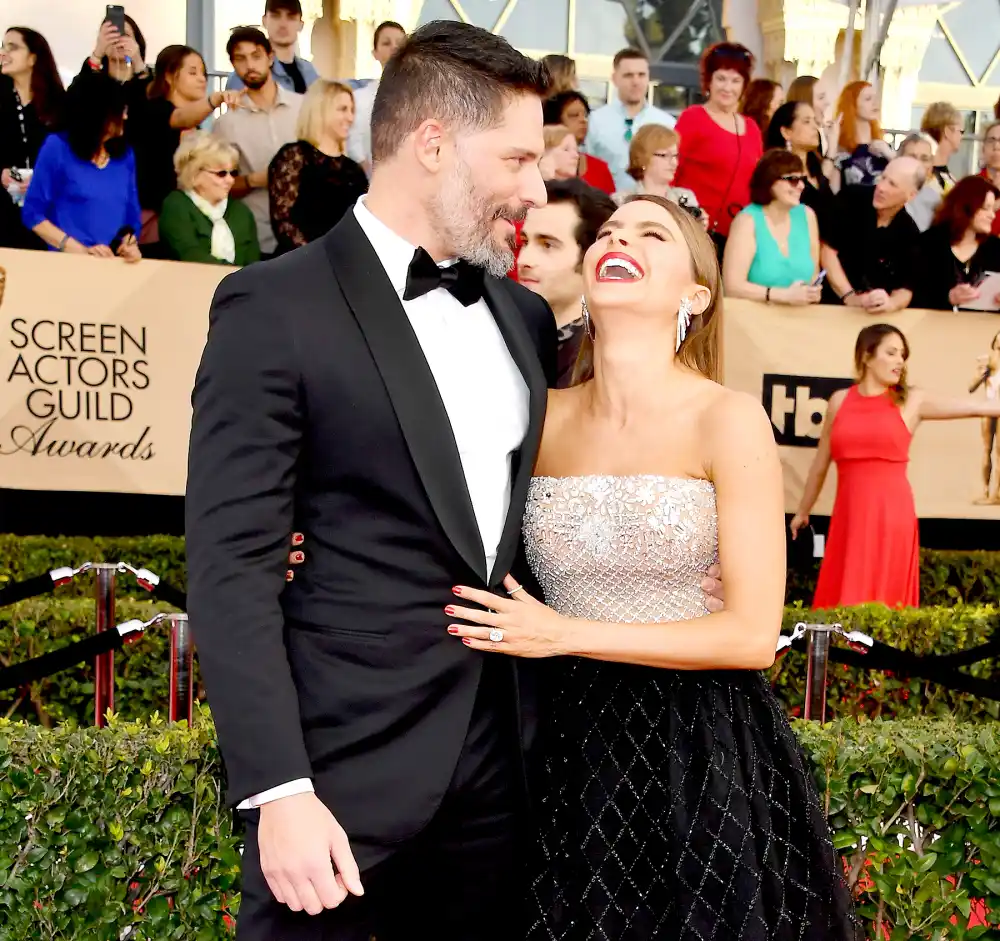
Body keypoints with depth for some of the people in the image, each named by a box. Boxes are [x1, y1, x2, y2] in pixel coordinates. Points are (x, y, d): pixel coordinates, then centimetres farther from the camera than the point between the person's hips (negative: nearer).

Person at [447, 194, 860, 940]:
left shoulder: (726, 420, -11)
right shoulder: (542, 416, 1)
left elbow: (753, 635, -13)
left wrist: (566, 635, -15)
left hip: (701, 746, -3)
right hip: (571, 743, 4)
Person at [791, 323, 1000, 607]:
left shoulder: (912, 402, 4)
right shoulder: (840, 401, 9)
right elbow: (821, 462, 18)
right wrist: (803, 511, 26)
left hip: (892, 513, -1)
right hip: (849, 514, 2)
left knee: (882, 598, 1)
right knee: (844, 602, 2)